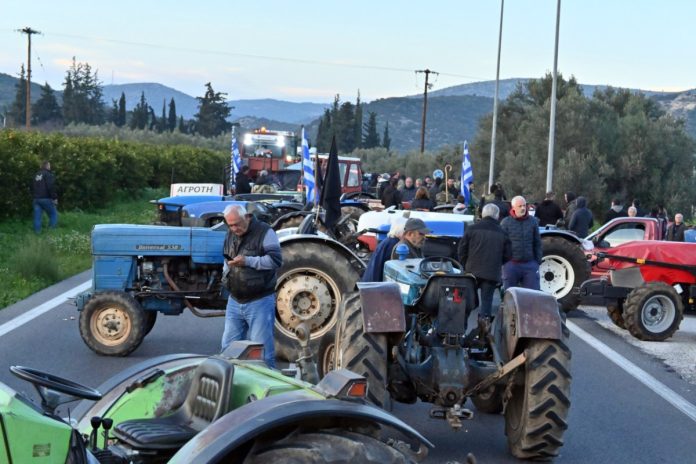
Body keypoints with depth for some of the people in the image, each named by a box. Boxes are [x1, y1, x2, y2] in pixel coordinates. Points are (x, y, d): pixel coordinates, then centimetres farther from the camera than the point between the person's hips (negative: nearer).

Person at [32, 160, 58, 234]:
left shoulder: (36, 175, 17)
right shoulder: (49, 175, -7)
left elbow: (32, 187, 23)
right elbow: (51, 187, -18)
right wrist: (54, 198, -13)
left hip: (36, 199, 7)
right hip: (46, 199, -7)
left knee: (37, 217, 6)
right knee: (53, 214, 4)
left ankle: (37, 232, 4)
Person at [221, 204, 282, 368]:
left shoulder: (264, 232, -12)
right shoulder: (230, 234, 11)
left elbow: (276, 260, -19)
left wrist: (247, 261, -24)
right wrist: (227, 272, 8)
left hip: (259, 301, -7)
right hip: (235, 300, 7)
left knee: (261, 350, -2)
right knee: (229, 347, 12)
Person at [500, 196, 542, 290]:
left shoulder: (533, 221, 6)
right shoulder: (506, 222, -1)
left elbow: (537, 243, 11)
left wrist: (538, 261, 7)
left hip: (530, 264, 2)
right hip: (511, 265, -2)